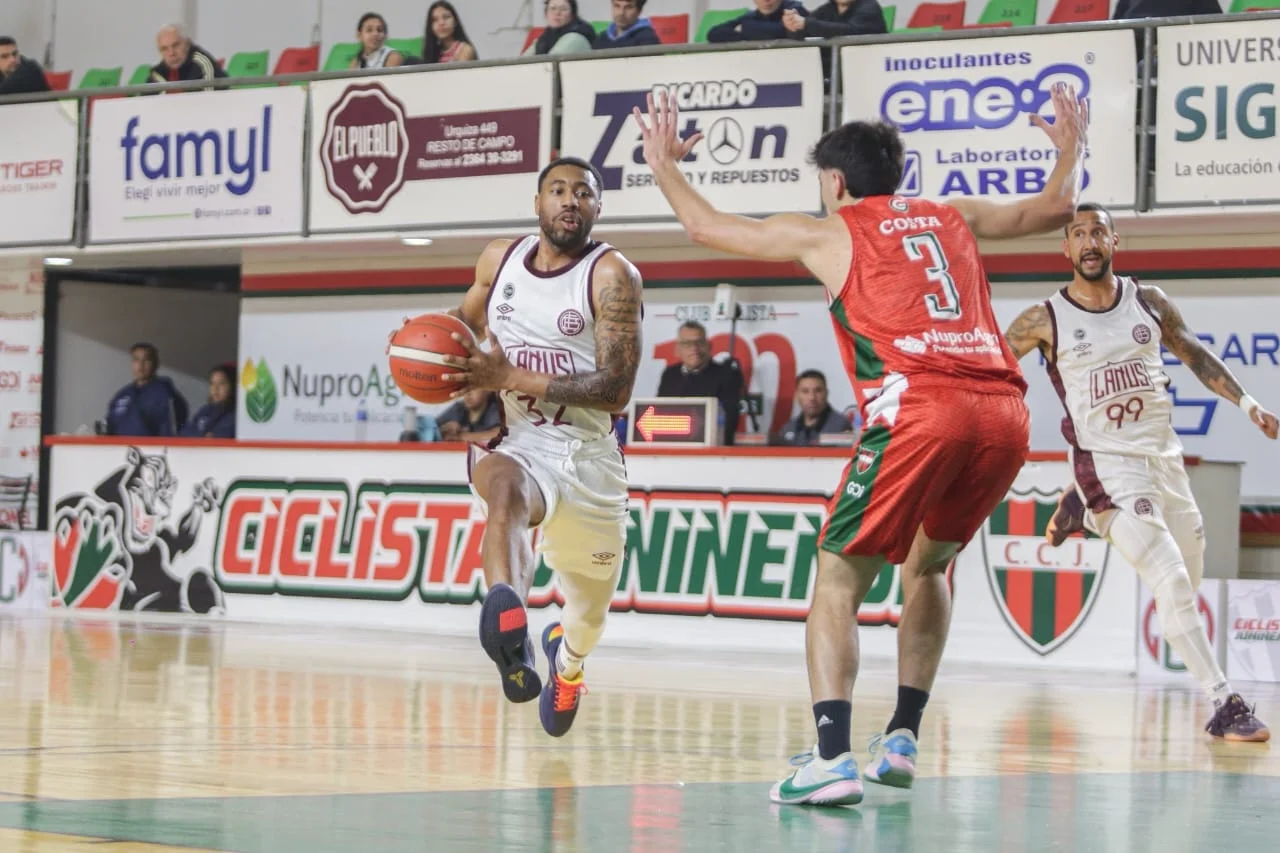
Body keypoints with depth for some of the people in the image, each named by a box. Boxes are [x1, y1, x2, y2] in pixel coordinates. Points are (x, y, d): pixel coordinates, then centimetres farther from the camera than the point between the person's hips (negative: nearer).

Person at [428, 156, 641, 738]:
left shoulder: (611, 275, -10)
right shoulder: (500, 259, 4)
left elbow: (616, 390, -18)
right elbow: (465, 320, 27)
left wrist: (509, 377, -22)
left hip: (587, 453, 0)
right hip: (512, 439, 0)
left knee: (591, 607, 18)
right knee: (504, 485, -40)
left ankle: (565, 655, 56)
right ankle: (508, 627, -64)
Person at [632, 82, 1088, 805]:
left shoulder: (828, 232, 15)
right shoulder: (953, 218, 25)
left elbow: (707, 227, 25)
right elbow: (1057, 208, 37)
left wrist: (664, 163, 42)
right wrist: (1073, 149, 58)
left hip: (918, 411, -5)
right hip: (1006, 412, 5)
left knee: (839, 580, 4)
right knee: (928, 564, 27)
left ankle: (831, 756, -13)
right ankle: (903, 739, 24)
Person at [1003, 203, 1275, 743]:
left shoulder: (1148, 302, 4)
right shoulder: (1045, 320, -7)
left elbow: (1194, 355, 15)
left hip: (1164, 454, 5)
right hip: (1108, 465, -5)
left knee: (1189, 581, 16)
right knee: (1172, 585, -18)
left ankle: (1087, 515, 35)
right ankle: (1224, 704, -15)